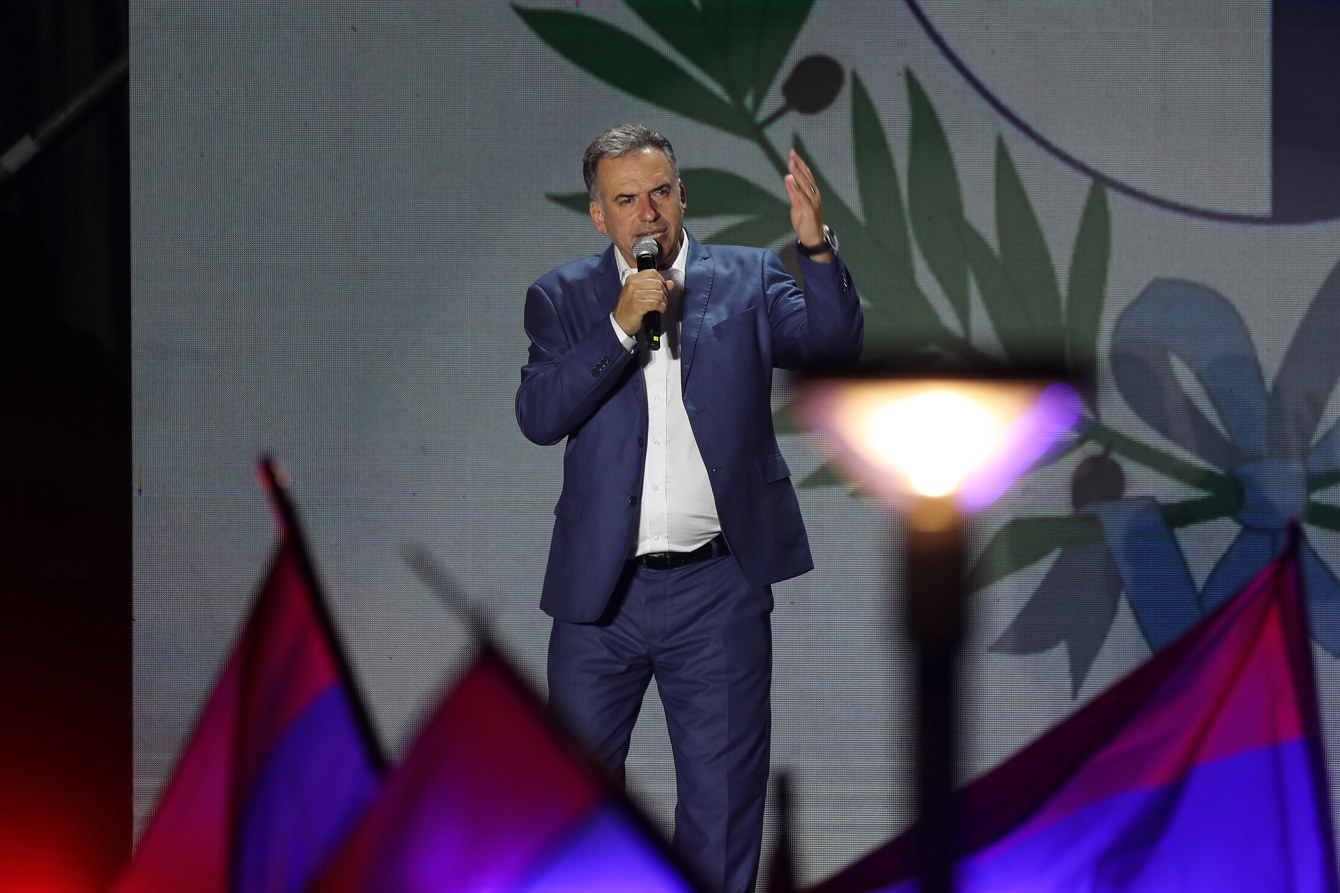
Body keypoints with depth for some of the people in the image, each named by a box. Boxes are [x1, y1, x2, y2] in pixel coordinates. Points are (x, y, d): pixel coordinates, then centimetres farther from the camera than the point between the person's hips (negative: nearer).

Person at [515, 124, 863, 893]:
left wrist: (818, 249, -25)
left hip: (718, 591, 0)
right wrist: (621, 325, -16)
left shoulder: (745, 280, 5)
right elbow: (539, 416, -8)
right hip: (601, 593, 1)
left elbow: (834, 345, -10)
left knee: (723, 793, 5)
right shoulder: (563, 298, 5)